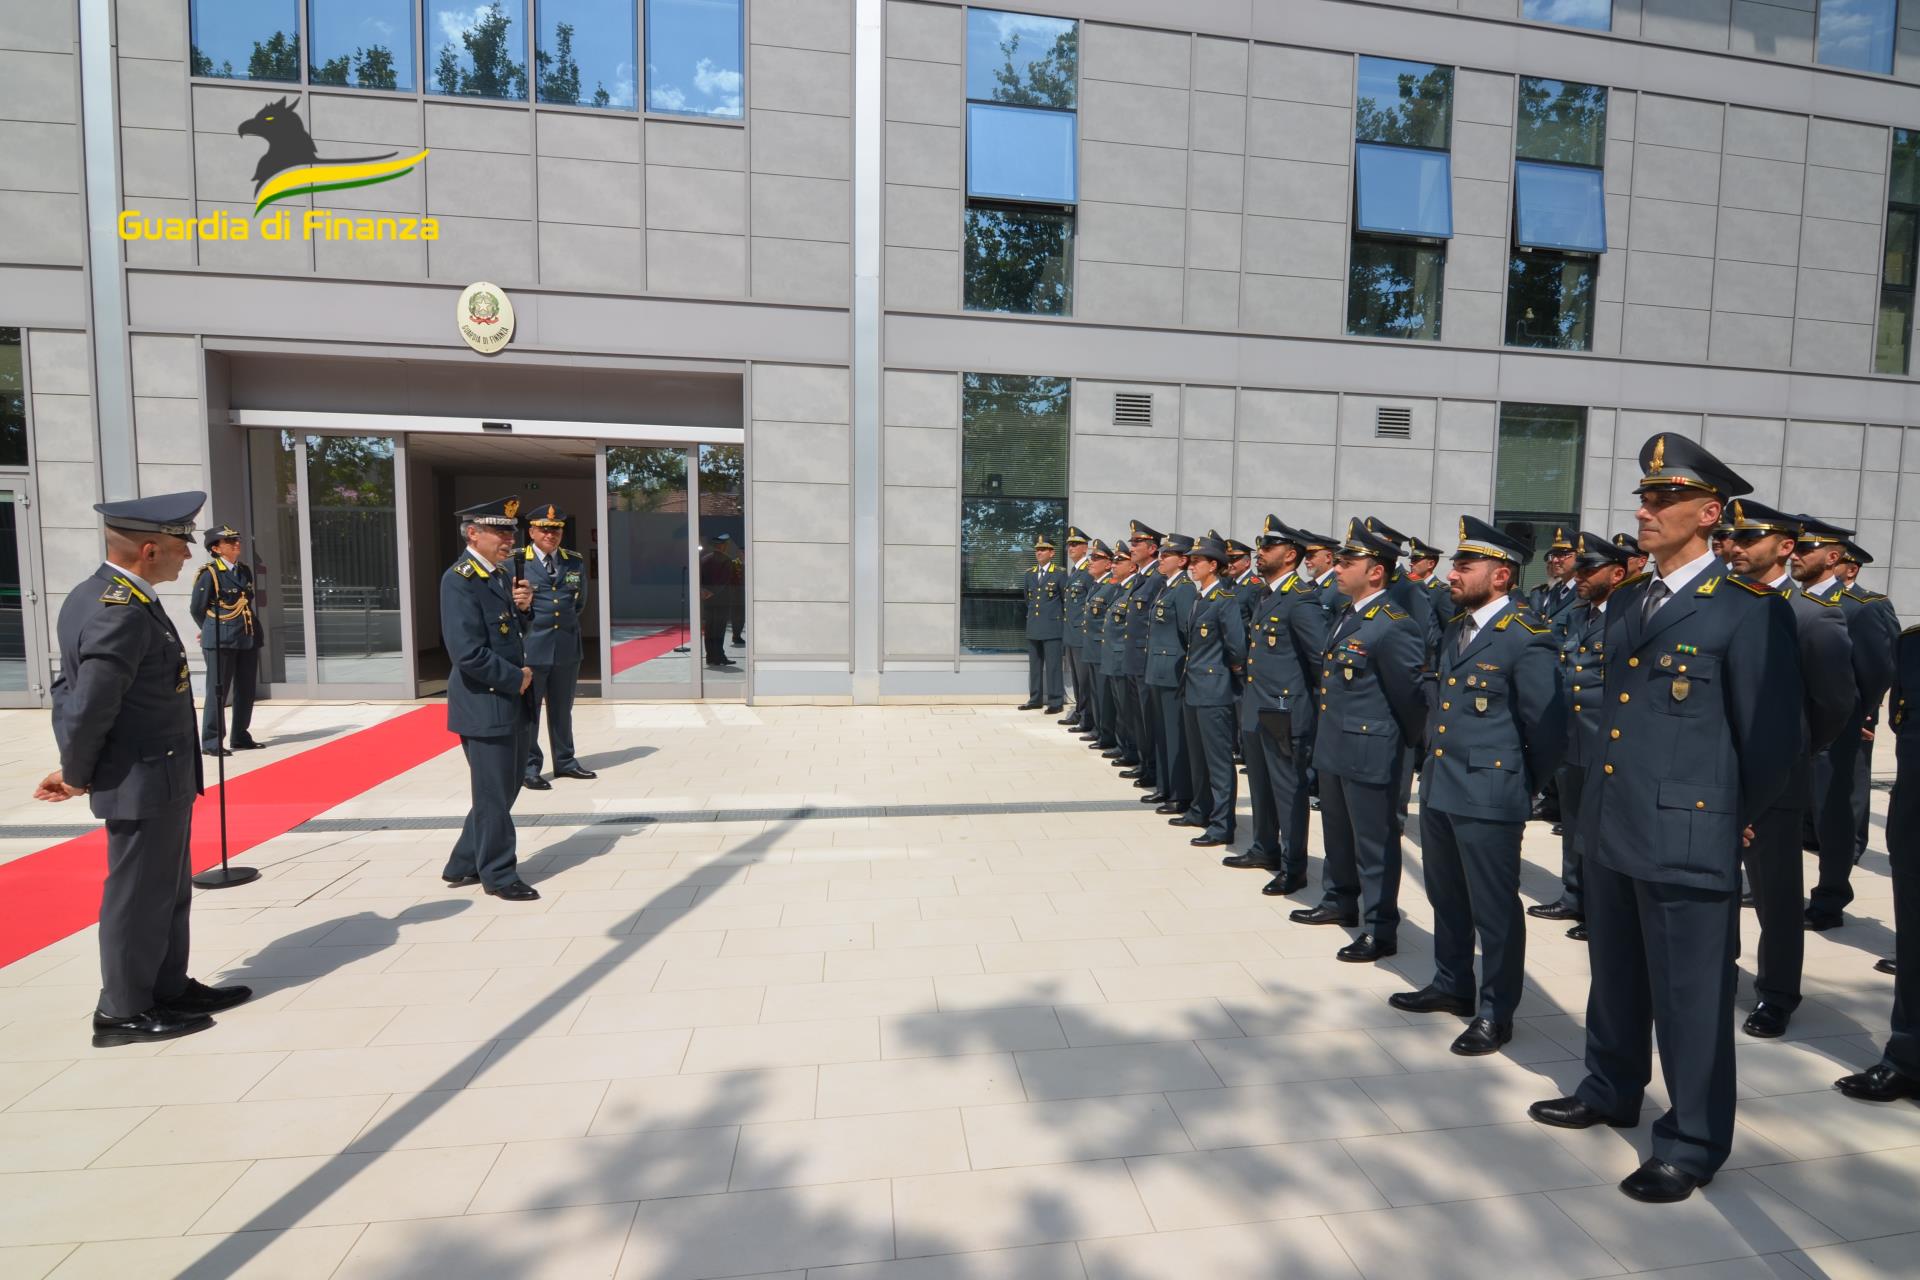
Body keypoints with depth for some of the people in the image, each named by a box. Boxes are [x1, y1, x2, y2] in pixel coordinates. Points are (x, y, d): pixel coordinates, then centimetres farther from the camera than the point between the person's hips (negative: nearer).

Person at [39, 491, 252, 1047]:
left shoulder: (91, 596, 9)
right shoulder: (124, 613, -24)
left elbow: (68, 687, 12)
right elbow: (90, 708, -23)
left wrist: (73, 767, 8)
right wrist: (77, 778, -7)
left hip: (161, 777, 10)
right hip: (145, 783, -10)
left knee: (168, 890, 20)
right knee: (138, 895, 5)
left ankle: (169, 989, 34)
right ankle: (122, 1012, 21)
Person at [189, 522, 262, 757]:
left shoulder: (245, 571, 12)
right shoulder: (209, 573, -7)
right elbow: (196, 609, 0)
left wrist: (249, 630, 17)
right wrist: (213, 632, 11)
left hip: (248, 639, 6)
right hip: (220, 642, -6)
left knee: (246, 691, 11)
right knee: (217, 691, -2)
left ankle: (240, 737, 21)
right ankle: (210, 742, 5)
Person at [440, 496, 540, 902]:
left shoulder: (502, 575, 10)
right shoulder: (459, 579, -17)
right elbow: (468, 652, -24)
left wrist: (523, 606, -3)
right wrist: (516, 679, -13)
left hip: (512, 703, 9)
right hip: (484, 705, -9)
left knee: (507, 788, 18)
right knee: (493, 795, 5)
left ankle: (463, 865, 33)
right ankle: (499, 875, 22)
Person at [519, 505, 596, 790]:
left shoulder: (576, 561, 9)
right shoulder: (515, 561, -6)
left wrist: (568, 624, 12)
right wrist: (523, 624, -4)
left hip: (567, 647, 4)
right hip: (529, 647, -4)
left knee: (562, 709, 16)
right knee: (527, 710, 5)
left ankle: (565, 761, 28)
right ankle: (528, 767, 15)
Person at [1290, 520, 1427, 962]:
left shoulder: (1394, 626, -19)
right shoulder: (1345, 614, 10)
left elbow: (1413, 694, -15)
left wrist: (1409, 743, -3)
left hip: (1369, 753, -9)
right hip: (1333, 748, 9)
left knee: (1374, 842, 4)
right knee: (1337, 835, 22)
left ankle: (1380, 930, 17)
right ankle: (1340, 902, 40)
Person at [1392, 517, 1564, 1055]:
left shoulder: (1528, 636, -14)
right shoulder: (1455, 627, 11)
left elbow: (1546, 725, -13)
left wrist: (1524, 783, -3)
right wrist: (1434, 763, 16)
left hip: (1488, 797, -8)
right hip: (1438, 787, 9)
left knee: (1493, 908, 6)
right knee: (1446, 897, 21)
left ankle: (1495, 1012, 22)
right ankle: (1451, 985, 38)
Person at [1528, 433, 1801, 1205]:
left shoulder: (1749, 610, -11)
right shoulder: (1626, 601, 11)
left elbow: (1772, 736, -8)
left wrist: (1736, 822, 1)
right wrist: (1608, 797, 16)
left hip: (1687, 837, -7)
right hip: (1611, 825, 7)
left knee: (1689, 998, 7)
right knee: (1615, 978, 21)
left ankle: (1693, 1144, 24)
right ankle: (1611, 1092, 39)